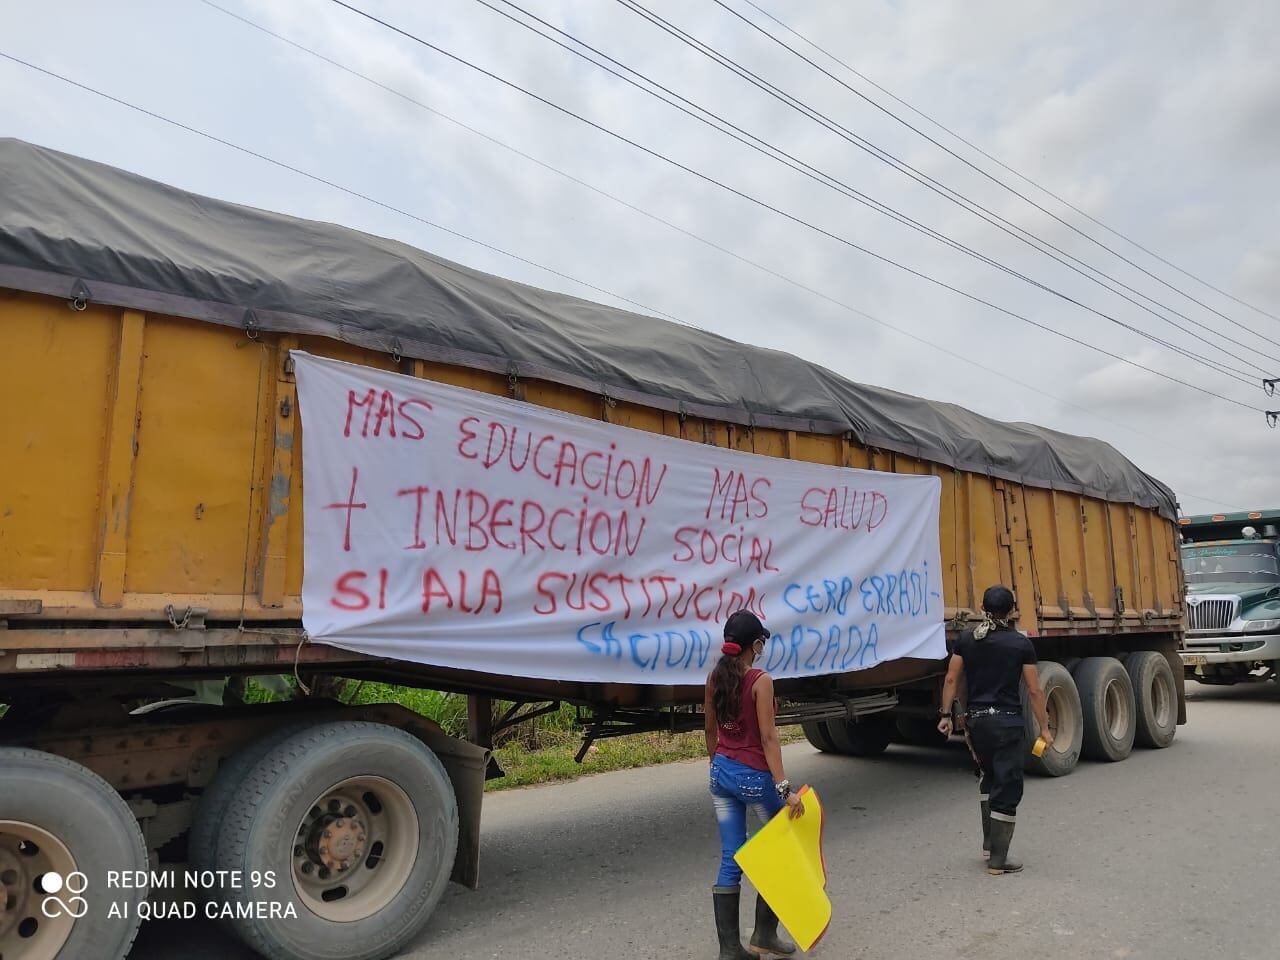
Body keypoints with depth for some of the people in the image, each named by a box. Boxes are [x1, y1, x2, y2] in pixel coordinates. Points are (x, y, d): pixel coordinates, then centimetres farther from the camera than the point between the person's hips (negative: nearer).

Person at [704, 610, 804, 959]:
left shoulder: (715, 677, 2)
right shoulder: (760, 681, -17)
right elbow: (768, 738, -20)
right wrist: (783, 787, -19)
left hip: (721, 772, 6)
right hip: (753, 776, -6)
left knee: (730, 860, 11)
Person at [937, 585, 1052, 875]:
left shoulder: (966, 641, 2)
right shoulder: (1021, 644, -6)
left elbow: (951, 679, 3)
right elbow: (1034, 691, -5)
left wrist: (946, 715, 10)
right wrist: (1044, 728, 3)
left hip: (976, 720, 4)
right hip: (1008, 722, -4)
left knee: (990, 777, 24)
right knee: (1007, 788, 3)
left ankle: (989, 843, 25)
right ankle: (998, 860, 7)